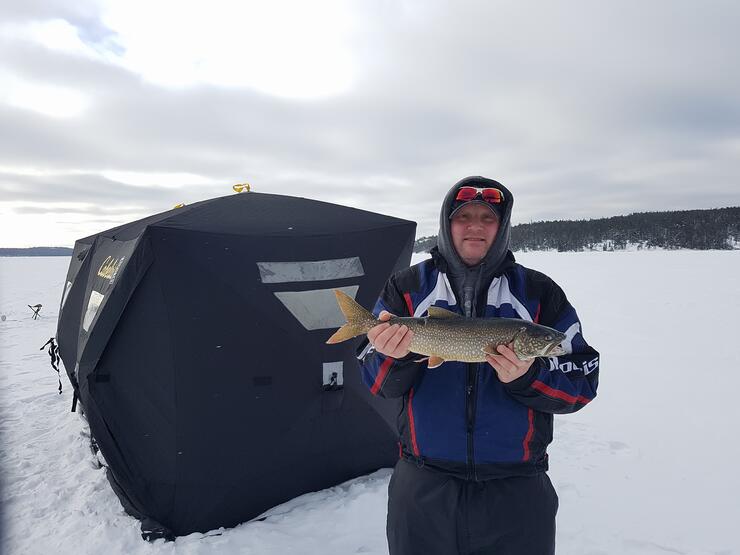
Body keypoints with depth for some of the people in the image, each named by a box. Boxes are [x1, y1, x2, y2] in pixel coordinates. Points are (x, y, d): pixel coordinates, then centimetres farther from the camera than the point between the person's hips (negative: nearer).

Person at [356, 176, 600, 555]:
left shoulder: (540, 292, 0)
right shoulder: (406, 288, 0)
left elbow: (582, 383, -2)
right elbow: (377, 384, -3)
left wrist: (527, 378, -20)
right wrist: (393, 358, -25)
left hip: (516, 487, 0)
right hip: (423, 484, 0)